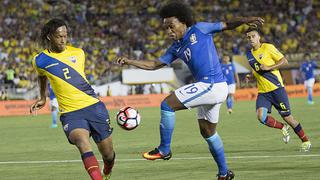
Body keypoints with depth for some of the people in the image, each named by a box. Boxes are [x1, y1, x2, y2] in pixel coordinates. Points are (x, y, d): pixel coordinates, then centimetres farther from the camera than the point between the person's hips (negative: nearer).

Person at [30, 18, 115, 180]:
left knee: (108, 153, 7)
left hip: (94, 107, 3)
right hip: (70, 113, -3)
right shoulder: (40, 61, 3)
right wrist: (43, 98, 35)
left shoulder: (78, 53, 8)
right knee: (82, 142, -33)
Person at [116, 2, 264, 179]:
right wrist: (129, 61, 10)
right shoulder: (176, 48, 16)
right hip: (208, 88, 9)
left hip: (211, 85, -9)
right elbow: (154, 64, 19)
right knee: (208, 132, 19)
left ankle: (164, 150, -1)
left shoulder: (199, 29, -3)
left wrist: (246, 20, -13)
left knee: (167, 105, -12)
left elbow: (226, 25, 3)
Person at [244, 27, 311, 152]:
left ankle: (305, 141, 17)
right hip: (263, 92, 5)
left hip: (276, 88, -5)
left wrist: (269, 67, -17)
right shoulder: (249, 54, 13)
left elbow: (284, 61, -6)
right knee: (261, 116, -19)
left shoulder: (268, 48, -5)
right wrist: (250, 77, 7)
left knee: (287, 116, -2)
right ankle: (283, 128, 9)